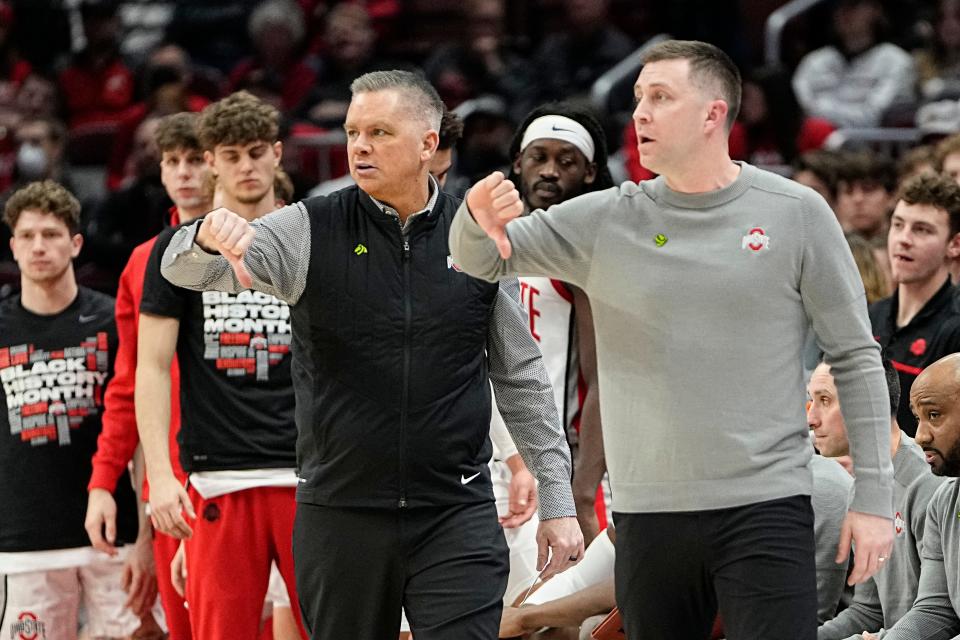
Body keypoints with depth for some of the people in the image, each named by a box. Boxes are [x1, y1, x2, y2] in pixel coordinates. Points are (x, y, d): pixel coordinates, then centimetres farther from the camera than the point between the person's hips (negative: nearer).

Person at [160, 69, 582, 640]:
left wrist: (558, 501, 7)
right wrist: (209, 236, -37)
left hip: (457, 516, 0)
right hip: (341, 517, 1)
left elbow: (522, 377, 9)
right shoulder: (311, 230, -1)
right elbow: (187, 269, -12)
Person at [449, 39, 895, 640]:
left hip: (766, 508, -3)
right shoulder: (607, 220, 6)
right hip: (648, 516, 3)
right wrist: (478, 220, -18)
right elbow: (479, 262, 7)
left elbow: (855, 358, 4)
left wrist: (873, 498, 0)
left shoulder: (797, 214, 0)